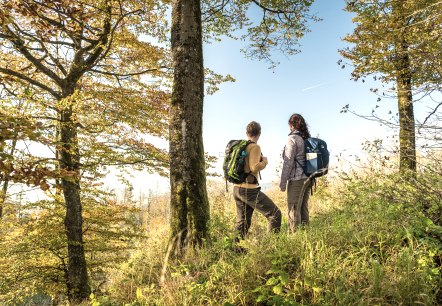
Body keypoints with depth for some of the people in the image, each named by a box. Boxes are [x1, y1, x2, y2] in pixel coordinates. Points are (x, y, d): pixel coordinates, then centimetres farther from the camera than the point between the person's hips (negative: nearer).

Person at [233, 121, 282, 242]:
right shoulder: (255, 147, -12)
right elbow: (254, 167, -23)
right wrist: (265, 161, -4)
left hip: (237, 188, 8)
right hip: (249, 190, -8)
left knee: (242, 221, 18)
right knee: (275, 214, 1)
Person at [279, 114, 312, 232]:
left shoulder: (292, 138, -10)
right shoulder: (307, 138, 12)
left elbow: (288, 162, -14)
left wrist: (283, 182, -10)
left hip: (296, 179, -8)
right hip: (308, 178, 8)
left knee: (294, 210, -2)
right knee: (304, 208, 15)